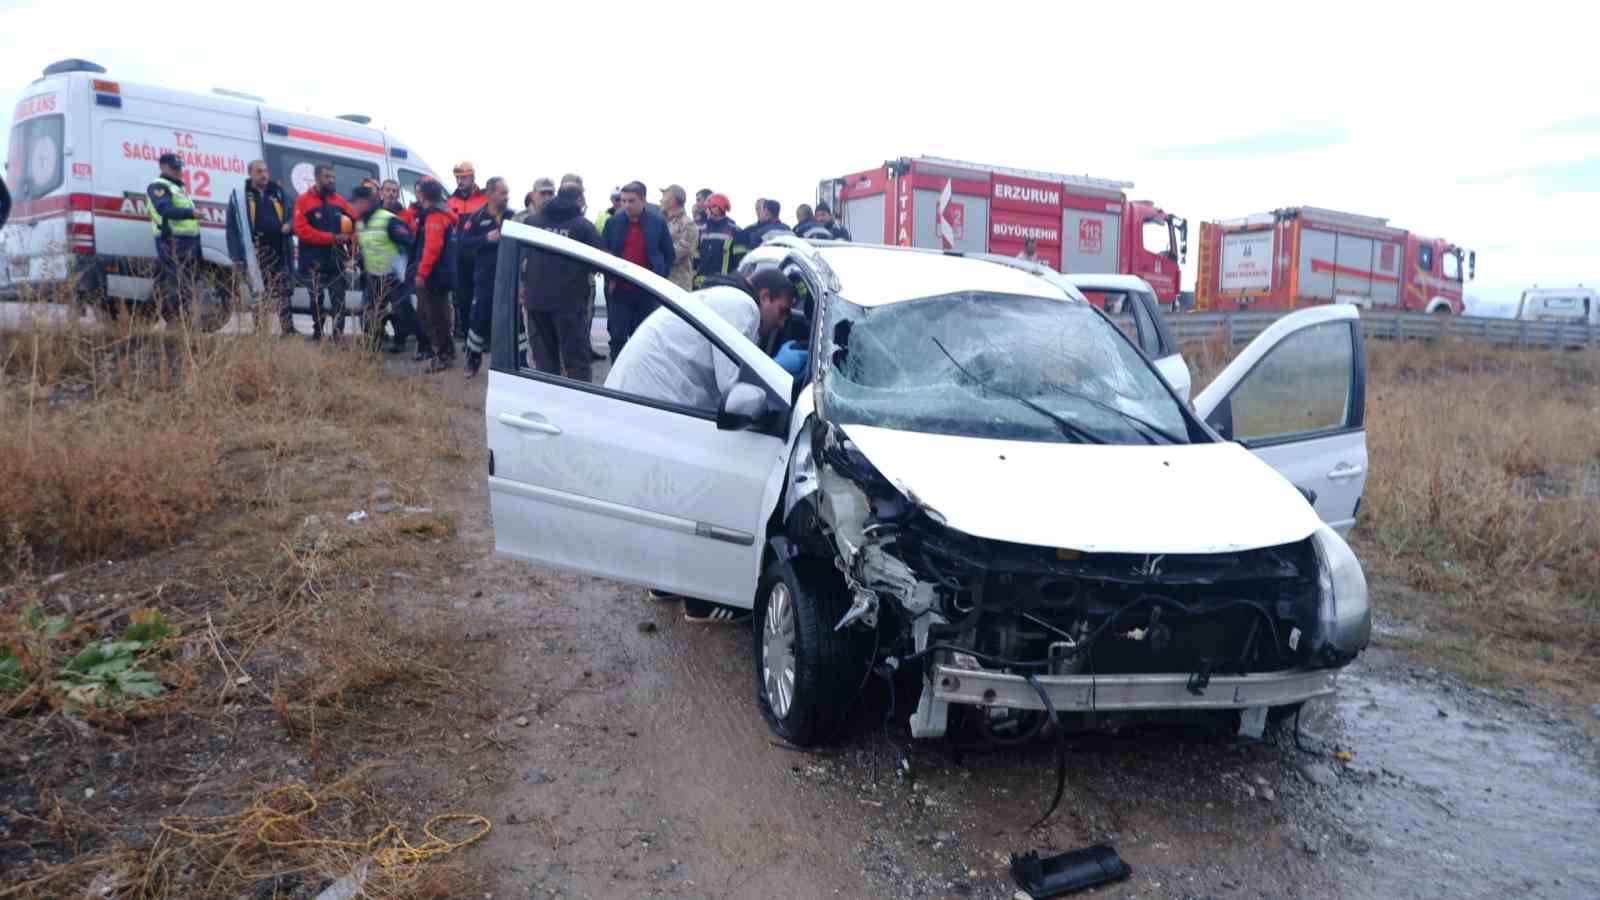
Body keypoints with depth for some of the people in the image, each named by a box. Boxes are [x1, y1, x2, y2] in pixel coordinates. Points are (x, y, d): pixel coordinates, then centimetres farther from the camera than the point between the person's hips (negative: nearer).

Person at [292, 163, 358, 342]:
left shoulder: (338, 200, 8)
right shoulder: (303, 200, -4)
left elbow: (355, 220, 14)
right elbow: (301, 230, -14)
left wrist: (350, 238, -5)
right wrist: (332, 237, -18)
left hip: (336, 259, 3)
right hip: (314, 261, -3)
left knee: (338, 300, 1)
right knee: (317, 300, 5)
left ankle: (338, 336, 4)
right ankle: (317, 334, 16)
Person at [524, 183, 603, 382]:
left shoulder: (533, 221, 8)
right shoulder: (583, 225, -5)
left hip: (536, 298, 4)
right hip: (569, 300, -4)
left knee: (544, 357, 12)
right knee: (576, 358, -2)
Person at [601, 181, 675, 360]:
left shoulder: (658, 222, 1)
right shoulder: (612, 222, 4)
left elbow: (669, 255, 6)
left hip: (647, 291, -1)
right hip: (619, 290, 1)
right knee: (617, 337, 1)